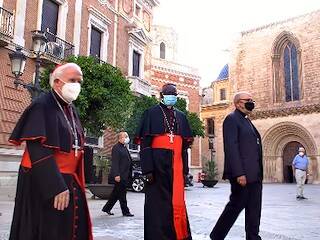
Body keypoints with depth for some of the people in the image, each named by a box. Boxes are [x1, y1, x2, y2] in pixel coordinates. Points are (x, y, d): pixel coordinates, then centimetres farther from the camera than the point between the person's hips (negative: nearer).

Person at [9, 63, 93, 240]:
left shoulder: (71, 110, 12)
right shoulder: (42, 106, -13)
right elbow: (39, 151, -22)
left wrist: (75, 183, 14)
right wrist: (56, 187, -26)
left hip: (70, 181, 8)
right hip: (44, 183, -8)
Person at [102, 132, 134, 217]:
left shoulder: (124, 148, 19)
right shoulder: (116, 148, -11)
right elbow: (115, 163, -19)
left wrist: (128, 174, 19)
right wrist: (116, 175, -24)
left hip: (124, 175, 10)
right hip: (119, 176, -10)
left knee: (116, 193, 15)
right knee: (122, 194, -1)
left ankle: (107, 208, 26)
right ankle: (125, 211, 7)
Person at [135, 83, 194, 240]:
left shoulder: (181, 116, 16)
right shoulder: (151, 113, 2)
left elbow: (185, 144, 16)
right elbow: (145, 143, -5)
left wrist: (184, 168, 8)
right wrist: (148, 169, -13)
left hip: (176, 164, 4)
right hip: (157, 162, -4)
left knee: (176, 202, 3)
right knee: (157, 202, 1)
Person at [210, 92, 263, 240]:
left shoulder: (247, 121, 21)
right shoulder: (232, 119, -7)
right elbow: (231, 148, -17)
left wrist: (258, 172, 16)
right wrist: (239, 173, -23)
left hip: (254, 174, 9)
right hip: (242, 174, -9)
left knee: (254, 209, 9)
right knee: (236, 205, 0)